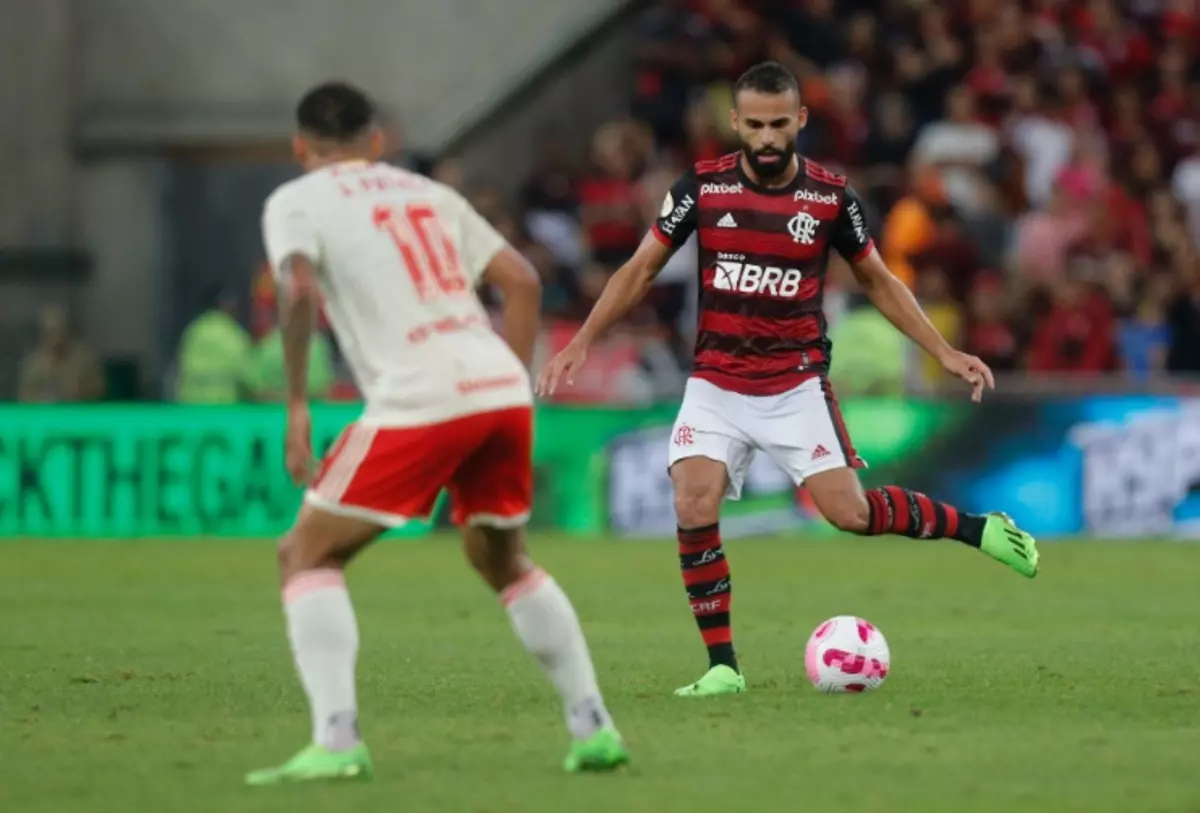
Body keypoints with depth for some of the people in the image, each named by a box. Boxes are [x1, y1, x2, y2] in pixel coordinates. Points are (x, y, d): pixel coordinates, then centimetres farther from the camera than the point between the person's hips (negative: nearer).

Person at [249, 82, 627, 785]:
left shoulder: (296, 201, 10)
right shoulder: (428, 194, 25)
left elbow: (300, 290, -10)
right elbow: (522, 281, 18)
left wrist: (297, 403, -5)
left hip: (420, 401, -5)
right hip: (502, 386, 6)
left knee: (308, 555, 6)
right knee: (504, 559, 28)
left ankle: (336, 740, -10)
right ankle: (593, 727, 22)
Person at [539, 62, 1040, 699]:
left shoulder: (831, 197, -5)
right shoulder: (702, 187, -5)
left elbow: (878, 282, 9)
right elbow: (641, 270, 4)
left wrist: (945, 353, 4)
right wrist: (580, 344, -3)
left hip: (796, 385, -1)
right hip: (715, 385, 1)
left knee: (849, 511, -11)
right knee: (693, 509, -18)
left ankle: (978, 529, 13)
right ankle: (722, 666, -8)